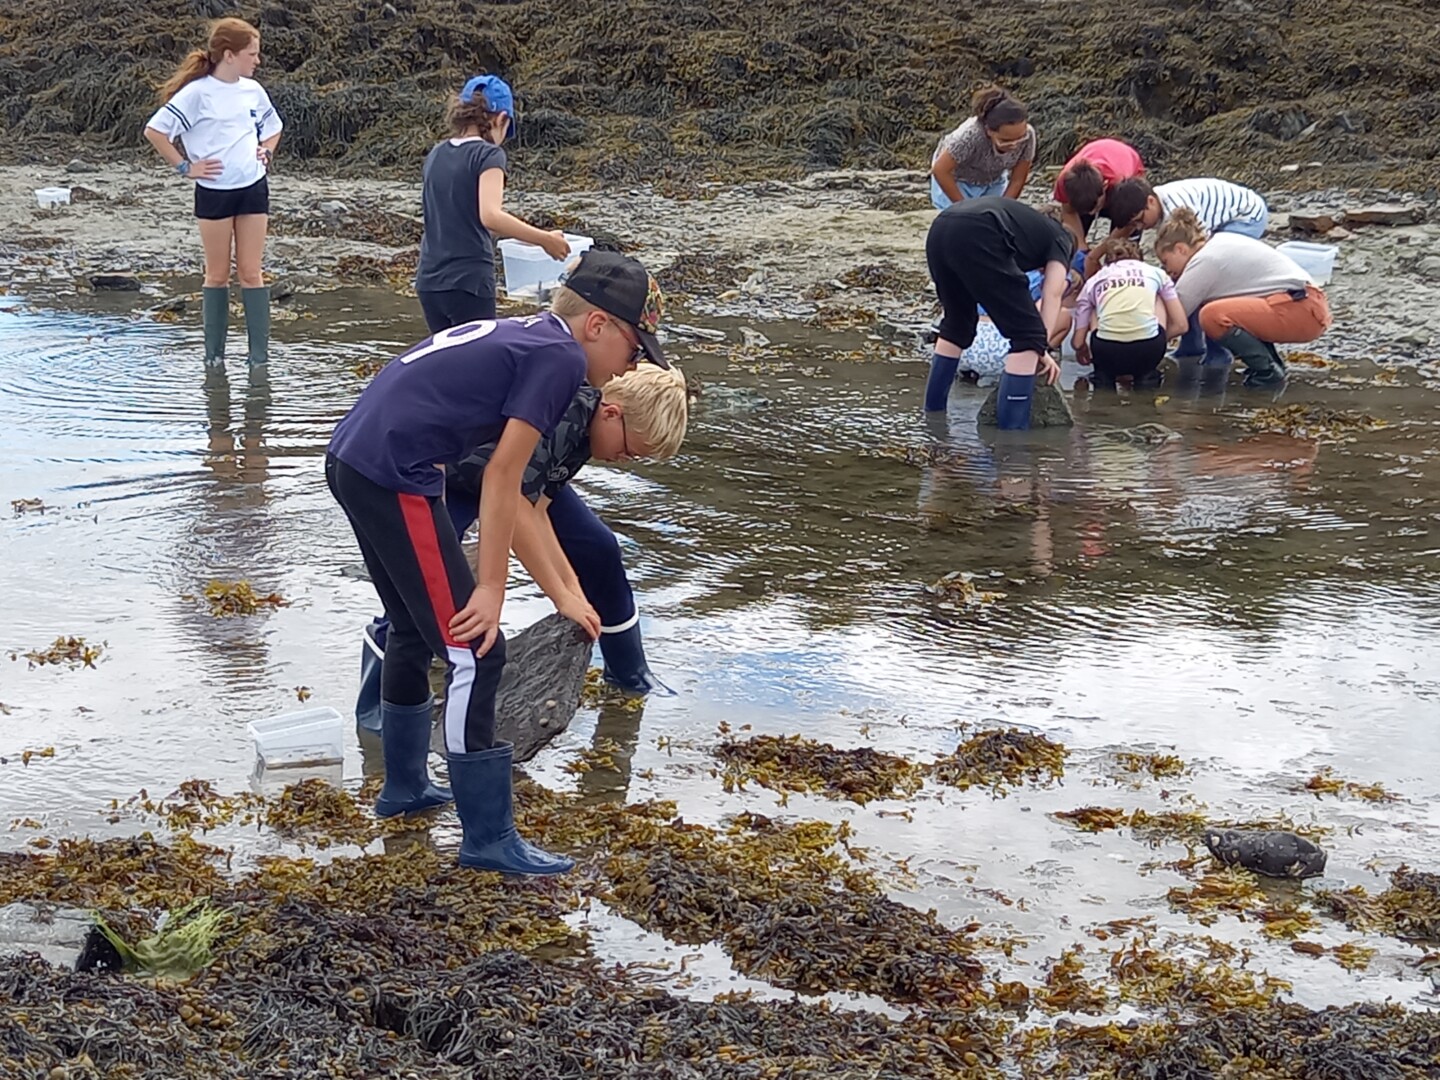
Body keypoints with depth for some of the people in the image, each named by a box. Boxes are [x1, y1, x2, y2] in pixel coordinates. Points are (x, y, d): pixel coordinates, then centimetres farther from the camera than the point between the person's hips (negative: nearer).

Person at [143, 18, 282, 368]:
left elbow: (272, 126, 26)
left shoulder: (253, 91, 7)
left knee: (251, 273, 3)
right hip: (213, 192, -4)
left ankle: (260, 356, 3)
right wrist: (185, 168, -10)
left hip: (253, 189, 4)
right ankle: (214, 355, 15)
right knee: (218, 275, 5)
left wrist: (267, 152, 9)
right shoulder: (197, 93, -10)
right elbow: (155, 131, -11)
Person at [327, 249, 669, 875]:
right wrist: (492, 588, -9)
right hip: (393, 477, -10)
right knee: (474, 653, -5)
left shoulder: (520, 335, 20)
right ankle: (489, 839, -1)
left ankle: (404, 787, 38)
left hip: (349, 459, 10)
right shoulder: (562, 357, -8)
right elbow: (502, 476, -12)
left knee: (417, 630, 25)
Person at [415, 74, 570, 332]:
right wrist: (544, 240, -18)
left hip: (429, 281, 7)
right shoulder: (488, 155, -10)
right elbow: (490, 216, -24)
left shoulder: (436, 154, 12)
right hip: (469, 281, -7)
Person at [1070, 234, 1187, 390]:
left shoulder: (1094, 281, 24)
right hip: (1148, 349, -1)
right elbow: (1180, 325, 19)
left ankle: (1103, 382, 21)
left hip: (1106, 351, 1)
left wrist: (1084, 353, 45)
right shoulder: (1155, 273, 24)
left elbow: (1078, 342, 21)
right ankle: (1146, 378, 19)